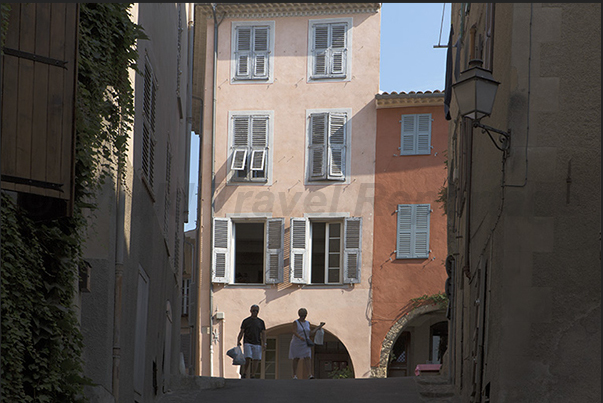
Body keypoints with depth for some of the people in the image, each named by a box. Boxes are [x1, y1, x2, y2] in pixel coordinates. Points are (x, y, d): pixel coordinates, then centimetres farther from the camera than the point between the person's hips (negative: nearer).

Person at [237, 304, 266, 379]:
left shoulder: (261, 322, 14)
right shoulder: (246, 321, 8)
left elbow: (263, 333, 10)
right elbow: (241, 332, 6)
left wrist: (264, 344, -2)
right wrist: (238, 341, -8)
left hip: (257, 344, 3)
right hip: (247, 343, -3)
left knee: (256, 360, -3)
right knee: (248, 360, -15)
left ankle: (251, 376, 4)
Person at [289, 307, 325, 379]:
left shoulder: (308, 323, 8)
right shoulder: (295, 323, -7)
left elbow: (310, 334, 9)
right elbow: (294, 332, -22)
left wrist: (318, 327, 12)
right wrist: (300, 337, -40)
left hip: (305, 344, 3)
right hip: (296, 343, -3)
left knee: (307, 358, -11)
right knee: (296, 359, 3)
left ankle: (310, 375, -22)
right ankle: (295, 375, 15)